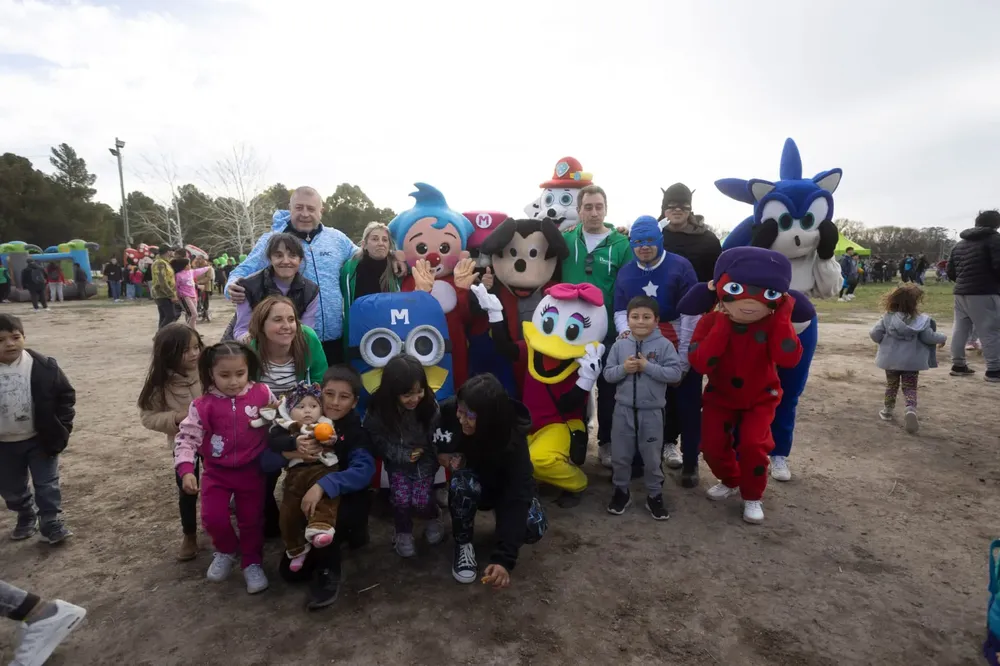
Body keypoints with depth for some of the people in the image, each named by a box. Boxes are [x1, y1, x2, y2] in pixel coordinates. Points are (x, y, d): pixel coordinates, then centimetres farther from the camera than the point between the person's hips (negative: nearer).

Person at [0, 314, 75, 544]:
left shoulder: (43, 366, -13)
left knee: (47, 485, 5)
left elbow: (66, 394, -4)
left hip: (40, 439, -2)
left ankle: (52, 525, 15)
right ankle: (26, 519, 41)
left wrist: (62, 426, -9)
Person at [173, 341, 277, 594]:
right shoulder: (203, 405, -13)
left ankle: (252, 562, 32)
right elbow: (187, 437, -12)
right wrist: (186, 470, -22)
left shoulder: (262, 395, -11)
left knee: (252, 519, 9)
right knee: (213, 517, -4)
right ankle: (226, 551, 29)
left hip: (251, 470, 0)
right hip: (216, 471, 0)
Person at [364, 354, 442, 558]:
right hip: (397, 461, 1)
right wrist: (403, 455, -18)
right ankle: (403, 532, 15)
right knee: (401, 499, -17)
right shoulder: (378, 408, -18)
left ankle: (433, 518, 22)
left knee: (420, 501, -14)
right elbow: (377, 440, -9)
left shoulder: (429, 403, -19)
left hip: (425, 458, 0)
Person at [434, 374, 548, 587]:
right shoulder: (449, 410, -30)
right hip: (473, 477, 1)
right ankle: (463, 544, -8)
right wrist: (442, 452, -26)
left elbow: (518, 496, -41)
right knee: (462, 484, -35)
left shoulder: (513, 438, -36)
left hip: (507, 486, -1)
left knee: (534, 527, -27)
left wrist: (504, 559, -49)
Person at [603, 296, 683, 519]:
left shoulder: (664, 345, -9)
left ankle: (655, 496, 31)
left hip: (652, 412, -2)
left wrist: (648, 367, -21)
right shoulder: (619, 345, -1)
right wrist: (623, 369, -19)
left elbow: (676, 374, -15)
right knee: (620, 456, 14)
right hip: (624, 409, 2)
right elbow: (607, 374, 0)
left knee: (652, 458, 13)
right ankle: (621, 491, 34)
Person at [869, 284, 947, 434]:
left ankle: (887, 410, 29)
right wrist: (942, 338, 11)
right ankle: (911, 409, -18)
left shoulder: (887, 317, -5)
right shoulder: (920, 320, -10)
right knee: (910, 388, 5)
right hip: (911, 361, -2)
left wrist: (883, 342, 14)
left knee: (891, 385, 19)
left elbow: (875, 333, -7)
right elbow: (928, 337, -10)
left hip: (890, 359, 2)